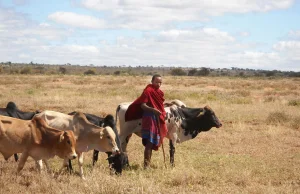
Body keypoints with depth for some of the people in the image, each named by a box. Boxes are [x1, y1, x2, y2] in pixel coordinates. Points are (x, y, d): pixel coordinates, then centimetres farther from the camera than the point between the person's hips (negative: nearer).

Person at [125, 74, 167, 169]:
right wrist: (152, 109, -30)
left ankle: (148, 164, 22)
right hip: (149, 117, -9)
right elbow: (142, 105, -18)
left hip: (158, 119, 9)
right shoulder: (148, 91, -10)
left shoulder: (159, 92, 16)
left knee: (153, 143, 14)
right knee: (149, 142, -13)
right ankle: (146, 165, -11)